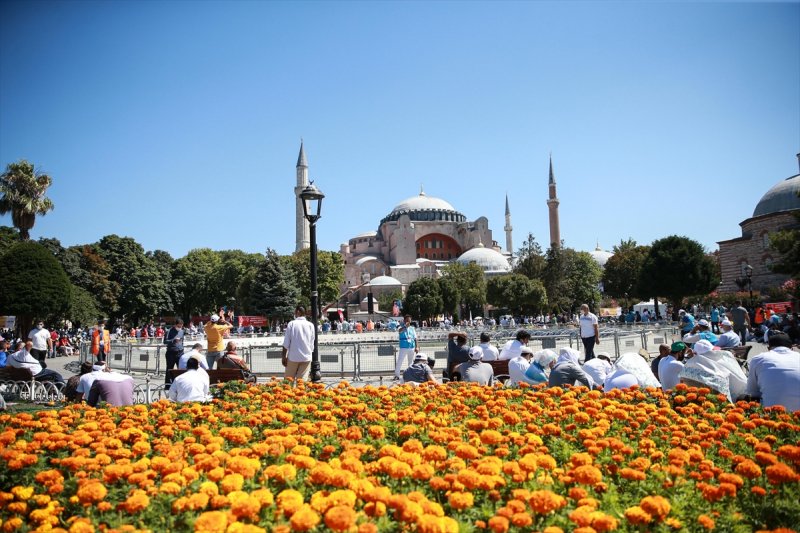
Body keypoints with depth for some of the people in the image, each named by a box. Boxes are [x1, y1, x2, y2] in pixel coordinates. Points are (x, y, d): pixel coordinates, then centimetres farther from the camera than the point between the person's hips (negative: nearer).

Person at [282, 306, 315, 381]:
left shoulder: (291, 324, -5)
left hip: (293, 357, -1)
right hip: (306, 357, 2)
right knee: (303, 380, 3)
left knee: (289, 380, 11)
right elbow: (312, 343, 5)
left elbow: (286, 343, -4)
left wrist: (284, 356, 5)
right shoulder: (310, 325, 1)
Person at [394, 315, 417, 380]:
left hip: (412, 348, 4)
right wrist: (405, 326, -35)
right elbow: (399, 331, -26)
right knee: (399, 361, -8)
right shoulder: (402, 327, -1)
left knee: (411, 362, 12)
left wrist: (416, 347, 6)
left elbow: (415, 338, 12)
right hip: (403, 347, -4)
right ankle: (397, 375, -4)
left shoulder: (412, 328, 10)